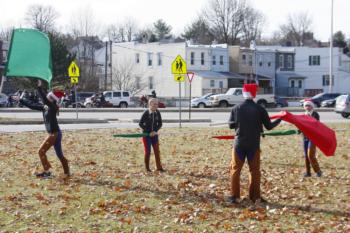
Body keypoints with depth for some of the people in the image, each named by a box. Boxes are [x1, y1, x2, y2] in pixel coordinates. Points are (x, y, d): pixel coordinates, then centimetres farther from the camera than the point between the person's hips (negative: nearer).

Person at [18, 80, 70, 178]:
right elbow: (32, 105, 15)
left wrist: (40, 88, -34)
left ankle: (47, 172, -4)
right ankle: (67, 173, 20)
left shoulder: (52, 107, -14)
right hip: (54, 133, 9)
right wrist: (21, 100, 16)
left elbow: (45, 99, -30)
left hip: (54, 134, -9)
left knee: (41, 151, -5)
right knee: (59, 154, 14)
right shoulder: (44, 107, 8)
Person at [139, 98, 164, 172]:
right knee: (147, 151, -1)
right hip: (146, 135, -3)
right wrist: (149, 132, -13)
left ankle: (159, 167, 9)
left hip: (154, 134, 4)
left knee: (157, 151, 3)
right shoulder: (146, 113, -11)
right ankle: (147, 168, 9)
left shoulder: (157, 113, -2)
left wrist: (155, 131, -12)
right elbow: (140, 123, -9)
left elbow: (160, 123, 3)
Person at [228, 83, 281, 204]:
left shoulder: (236, 108, -3)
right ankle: (255, 196, 11)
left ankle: (234, 196, 4)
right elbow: (269, 126, -1)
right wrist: (279, 119, 16)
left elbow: (231, 125, 5)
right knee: (254, 170, 10)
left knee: (235, 169, 8)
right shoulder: (260, 109, -7)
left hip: (239, 143, 1)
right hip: (254, 144, -1)